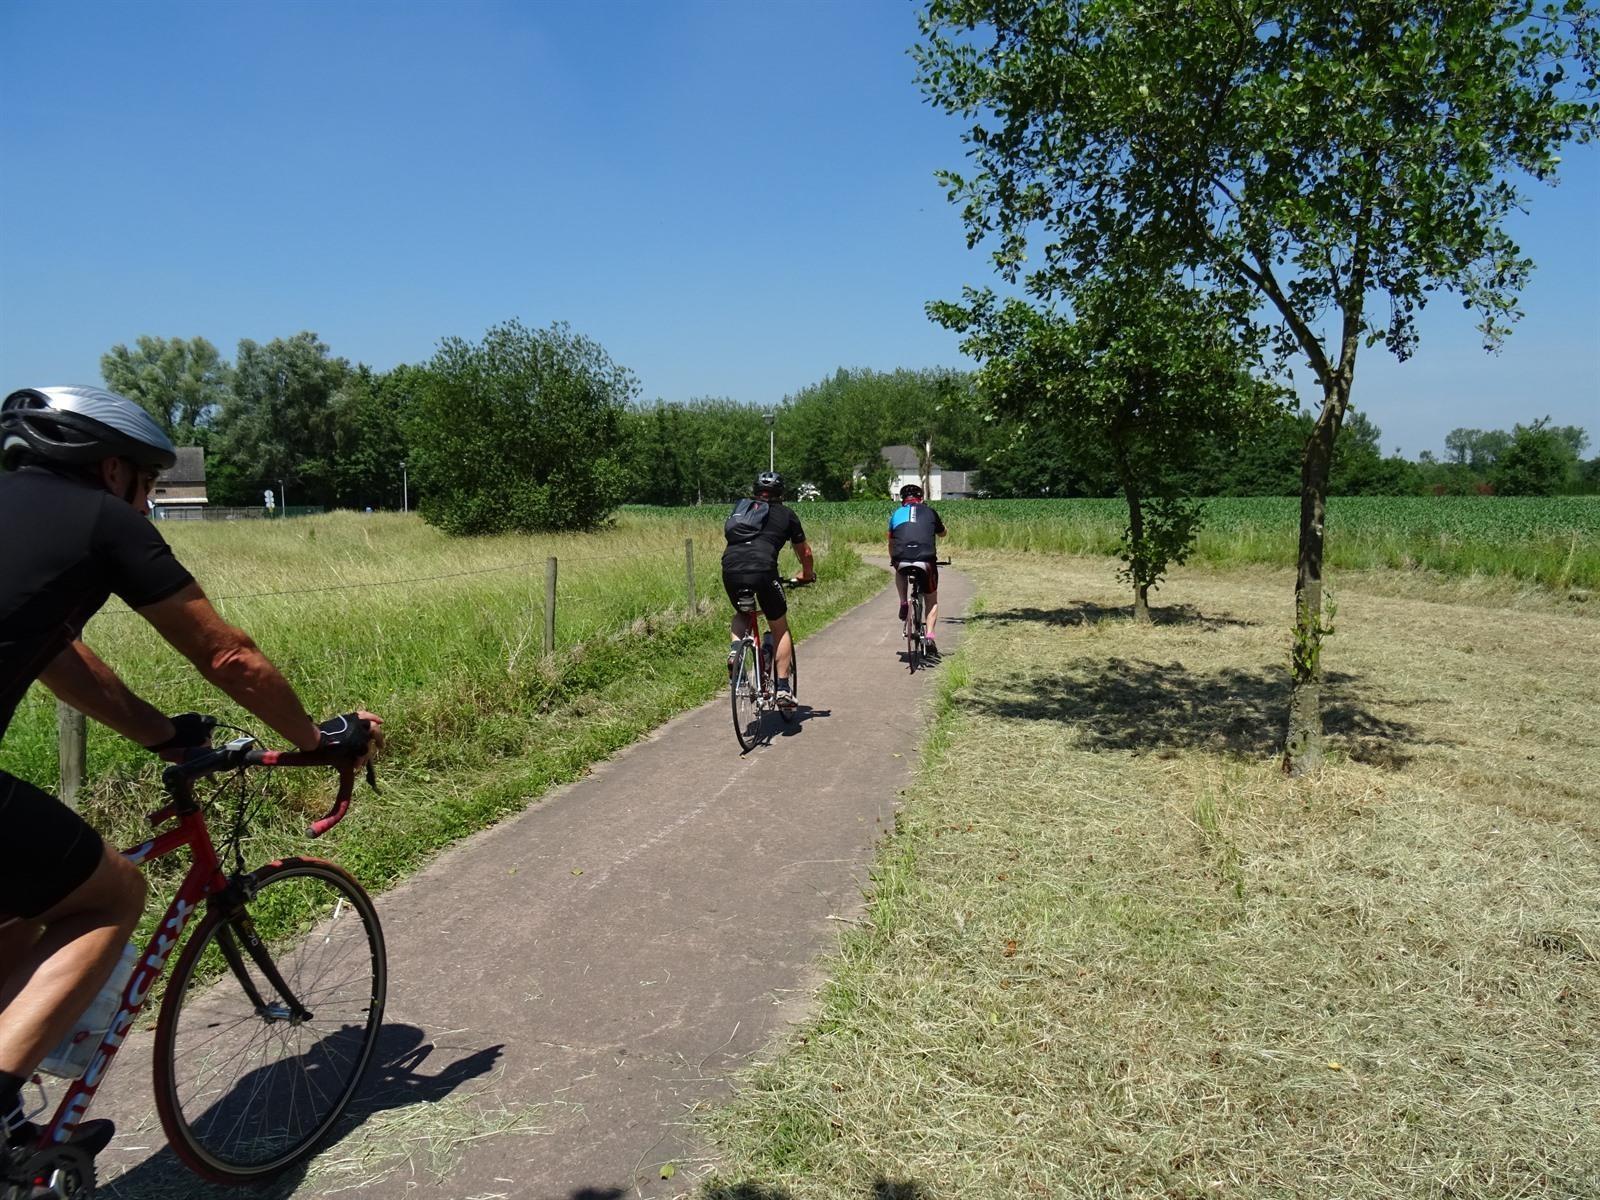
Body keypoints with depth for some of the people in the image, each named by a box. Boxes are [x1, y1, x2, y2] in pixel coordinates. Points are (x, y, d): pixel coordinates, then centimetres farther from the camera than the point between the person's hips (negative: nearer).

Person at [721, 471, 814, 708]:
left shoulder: (739, 508, 29)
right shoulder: (785, 514, 21)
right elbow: (804, 552, 28)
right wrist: (807, 575, 48)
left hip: (730, 568, 3)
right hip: (762, 569, -3)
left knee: (742, 614, 33)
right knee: (780, 628, 15)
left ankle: (735, 647, 5)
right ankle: (782, 688, 10)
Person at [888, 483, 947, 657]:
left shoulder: (896, 514, 19)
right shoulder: (929, 511, 15)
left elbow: (891, 542, 30)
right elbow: (942, 534, 32)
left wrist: (893, 560, 46)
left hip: (902, 561, 1)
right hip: (926, 561, -1)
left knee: (899, 571, 39)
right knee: (932, 601, 18)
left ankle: (903, 604, 22)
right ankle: (929, 635, 3)